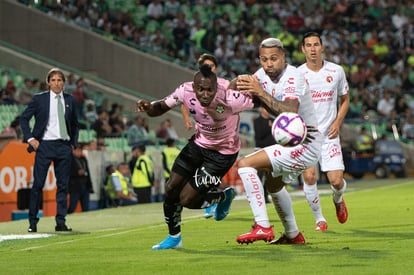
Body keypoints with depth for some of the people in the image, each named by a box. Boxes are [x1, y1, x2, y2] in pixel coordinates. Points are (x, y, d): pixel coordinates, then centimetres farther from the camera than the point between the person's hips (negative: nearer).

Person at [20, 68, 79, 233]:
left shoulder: (69, 100, 9)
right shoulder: (39, 99, 0)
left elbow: (75, 124, 21)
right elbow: (24, 118, 4)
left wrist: (74, 142, 11)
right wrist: (30, 139, -4)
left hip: (64, 146, 3)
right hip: (44, 145, -3)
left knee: (63, 185, 2)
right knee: (38, 184, -3)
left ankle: (61, 222, 7)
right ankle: (33, 222, 4)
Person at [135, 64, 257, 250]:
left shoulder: (231, 99, -35)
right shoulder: (186, 91, -21)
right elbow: (161, 107, -9)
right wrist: (148, 107, -27)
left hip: (223, 153, -5)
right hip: (199, 143, 5)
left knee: (187, 200, -7)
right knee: (171, 189, 3)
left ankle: (224, 196, 23)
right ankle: (174, 237, 27)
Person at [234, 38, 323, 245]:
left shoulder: (293, 77, -22)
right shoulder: (264, 74, 4)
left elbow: (290, 114, -37)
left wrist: (261, 93, -38)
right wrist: (242, 85, -21)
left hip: (303, 146, -10)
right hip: (289, 142, 10)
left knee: (245, 164, -19)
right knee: (274, 185, 31)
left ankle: (263, 227, -23)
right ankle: (293, 235, 49)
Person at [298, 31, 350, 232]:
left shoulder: (336, 71, 2)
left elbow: (345, 99, 14)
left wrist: (338, 122, -1)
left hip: (329, 134, 1)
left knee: (336, 181, -9)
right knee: (309, 176, -17)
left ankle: (338, 200, 30)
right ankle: (319, 219, 5)